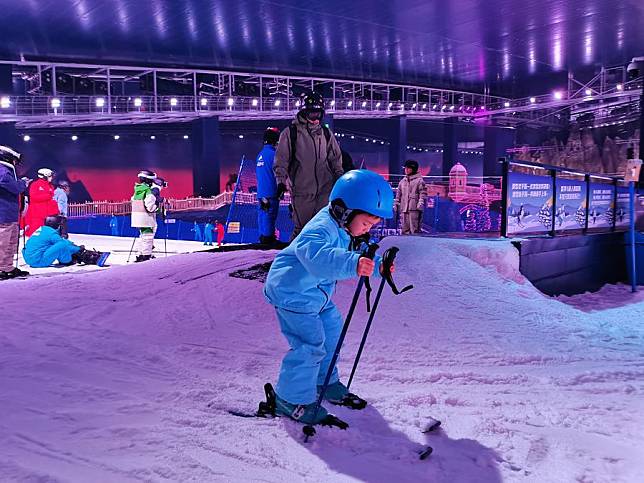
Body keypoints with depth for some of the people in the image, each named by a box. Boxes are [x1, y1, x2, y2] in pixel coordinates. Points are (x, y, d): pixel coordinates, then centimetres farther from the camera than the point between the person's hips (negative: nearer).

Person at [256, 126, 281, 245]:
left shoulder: (260, 155, 14)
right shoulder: (273, 154, -12)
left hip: (261, 193, 8)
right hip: (271, 193, -8)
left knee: (263, 214, 12)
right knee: (270, 216, -6)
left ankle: (263, 238, 19)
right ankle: (268, 239, -5)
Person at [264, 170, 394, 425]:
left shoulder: (344, 230, 3)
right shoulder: (322, 227, -30)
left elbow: (360, 256, 14)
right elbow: (316, 255, -50)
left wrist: (377, 265, -5)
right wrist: (353, 263, -62)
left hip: (314, 293, 11)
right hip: (292, 292, -11)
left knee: (331, 330, 20)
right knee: (311, 344, -13)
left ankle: (325, 382, 38)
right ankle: (291, 399, 2)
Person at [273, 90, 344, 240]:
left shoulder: (326, 133, 14)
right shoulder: (290, 133, 2)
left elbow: (336, 158, 20)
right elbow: (281, 160, 1)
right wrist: (281, 181, -9)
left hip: (326, 189, 3)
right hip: (302, 190, -3)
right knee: (302, 228, 1)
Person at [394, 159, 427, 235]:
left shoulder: (419, 181, 2)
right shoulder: (402, 181, 19)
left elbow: (423, 193, -4)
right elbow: (398, 194, 24)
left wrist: (421, 203, -14)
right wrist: (396, 204, 18)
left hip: (414, 209, -6)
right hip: (404, 209, 6)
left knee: (415, 229, -9)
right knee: (405, 229, 8)